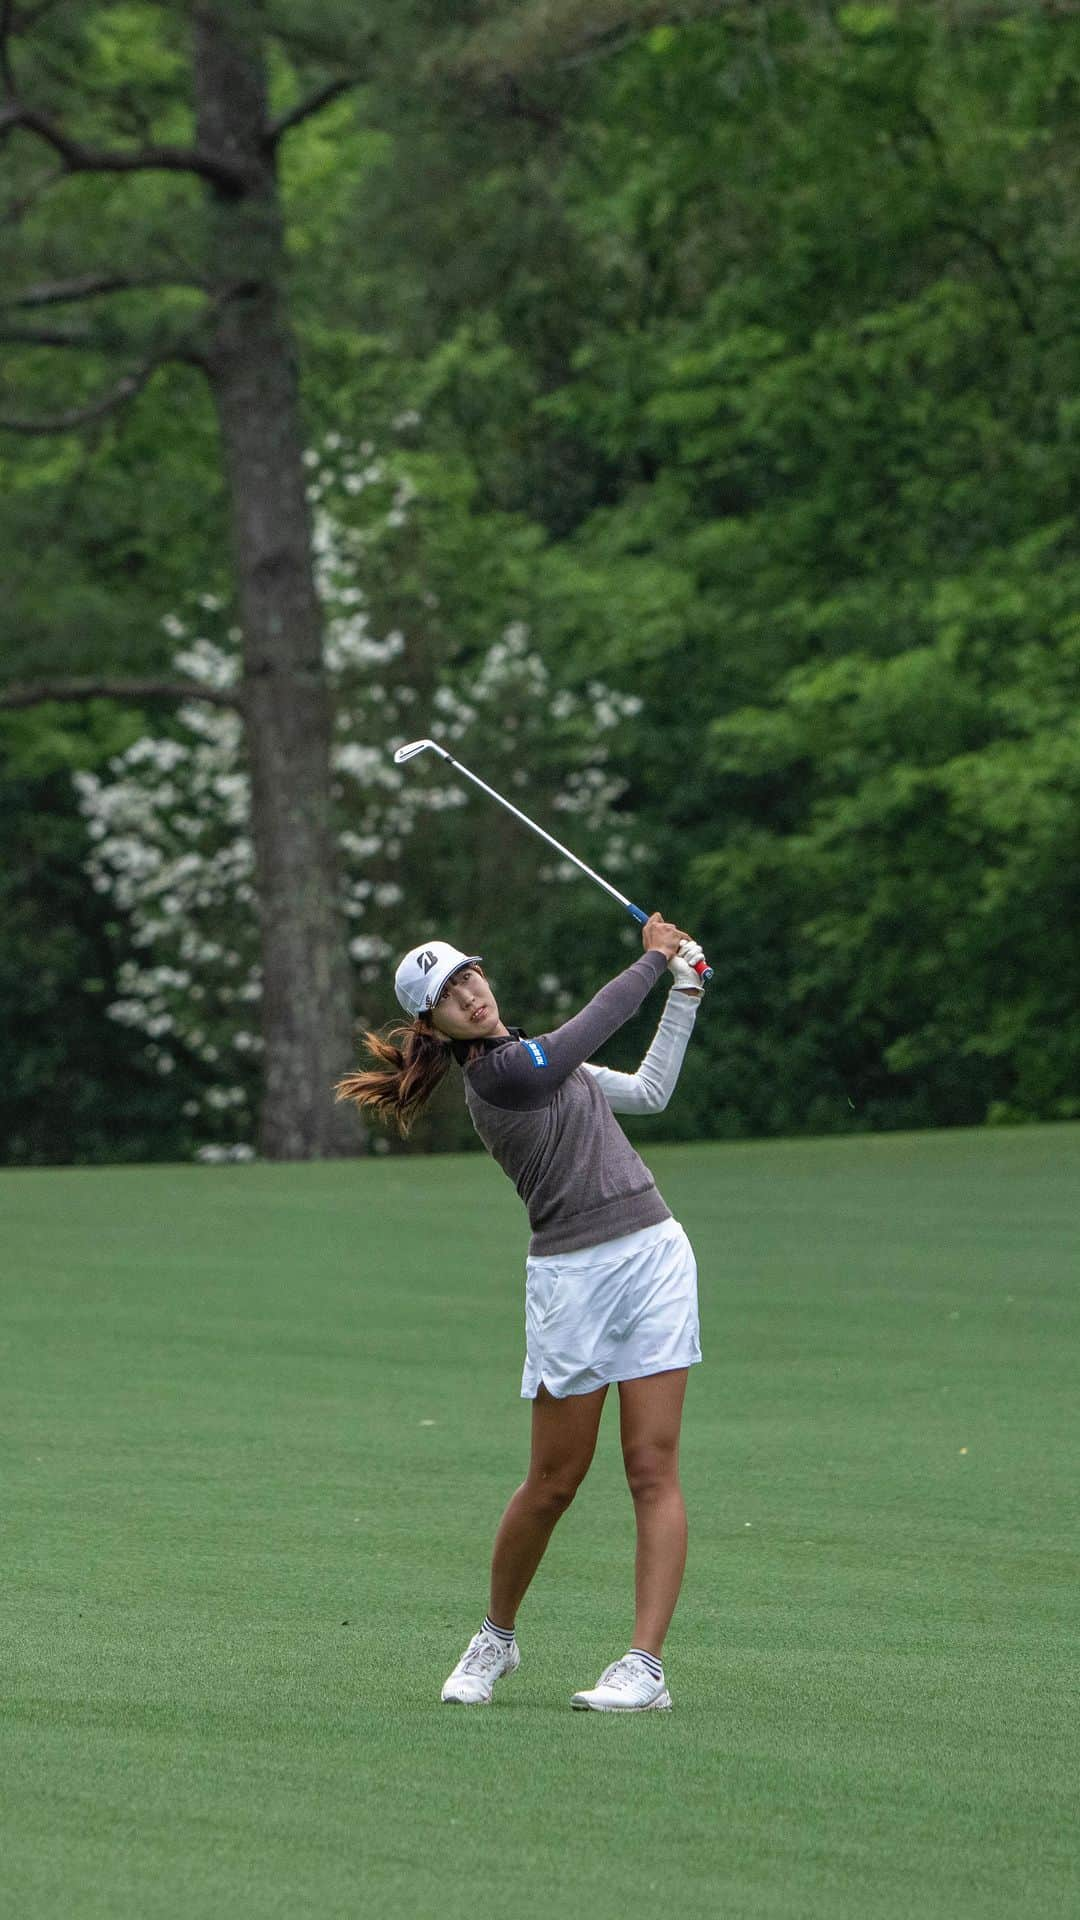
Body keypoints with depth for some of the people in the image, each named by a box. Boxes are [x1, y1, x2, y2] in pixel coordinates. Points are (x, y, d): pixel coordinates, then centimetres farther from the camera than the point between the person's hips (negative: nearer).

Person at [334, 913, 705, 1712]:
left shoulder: (534, 1058, 15)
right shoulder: (501, 1072, -12)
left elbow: (650, 1091, 24)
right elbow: (598, 1019, -4)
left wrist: (685, 993, 19)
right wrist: (654, 958, 12)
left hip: (656, 1255, 7)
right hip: (574, 1277, -7)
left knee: (653, 1468, -3)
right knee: (554, 1480, 1)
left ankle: (646, 1664, -6)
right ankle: (496, 1638, 25)